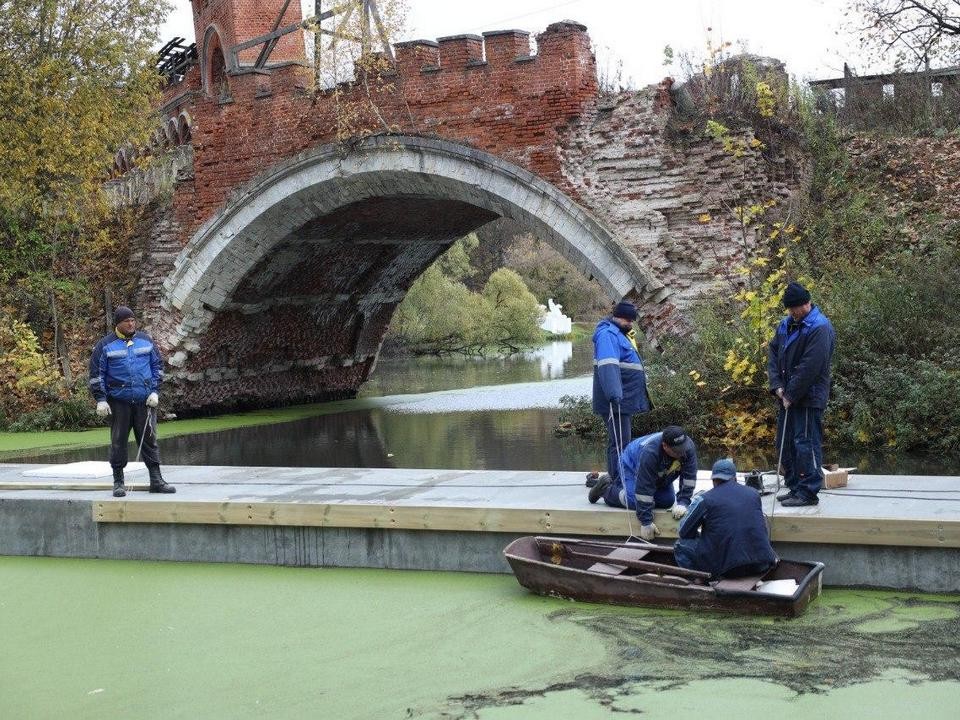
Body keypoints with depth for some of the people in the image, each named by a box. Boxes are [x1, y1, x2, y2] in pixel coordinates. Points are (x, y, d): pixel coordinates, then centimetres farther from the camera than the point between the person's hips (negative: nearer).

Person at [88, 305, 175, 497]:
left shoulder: (145, 341, 11)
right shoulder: (105, 345, 2)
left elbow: (157, 366, 15)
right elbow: (96, 374, 2)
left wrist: (155, 391, 5)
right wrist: (100, 399, -5)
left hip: (145, 402, 2)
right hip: (118, 402, -2)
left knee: (149, 439, 4)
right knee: (118, 442, 2)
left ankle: (156, 480, 9)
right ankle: (118, 482, 10)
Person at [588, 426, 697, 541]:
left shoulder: (688, 447, -32)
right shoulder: (649, 452, -44)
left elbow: (689, 479, -23)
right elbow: (644, 489, -41)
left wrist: (682, 503, -32)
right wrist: (646, 523, -38)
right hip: (632, 466, -6)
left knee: (668, 501, -4)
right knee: (635, 502, -26)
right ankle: (606, 489, 3)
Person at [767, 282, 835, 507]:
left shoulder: (819, 328, -15)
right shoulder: (785, 325, 12)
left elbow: (810, 367, -20)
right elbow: (773, 355, 11)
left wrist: (791, 394, -18)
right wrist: (777, 385, -3)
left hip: (809, 398, -9)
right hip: (787, 396, 9)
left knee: (806, 445, -8)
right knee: (785, 444, 13)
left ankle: (809, 492, -2)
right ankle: (795, 488, 23)